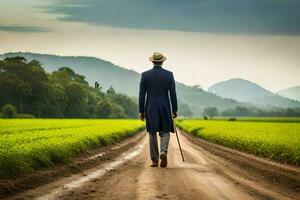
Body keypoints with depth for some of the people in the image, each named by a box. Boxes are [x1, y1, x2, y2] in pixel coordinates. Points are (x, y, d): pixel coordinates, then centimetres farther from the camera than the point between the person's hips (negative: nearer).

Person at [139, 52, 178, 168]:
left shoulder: (145, 75, -2)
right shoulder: (169, 74, -2)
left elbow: (142, 94, -2)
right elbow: (173, 94, -3)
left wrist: (141, 111, 4)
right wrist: (174, 110, 4)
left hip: (151, 109, 0)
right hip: (165, 108, 0)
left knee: (152, 134, 8)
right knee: (165, 132, 9)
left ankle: (155, 160, 6)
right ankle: (163, 152, -18)